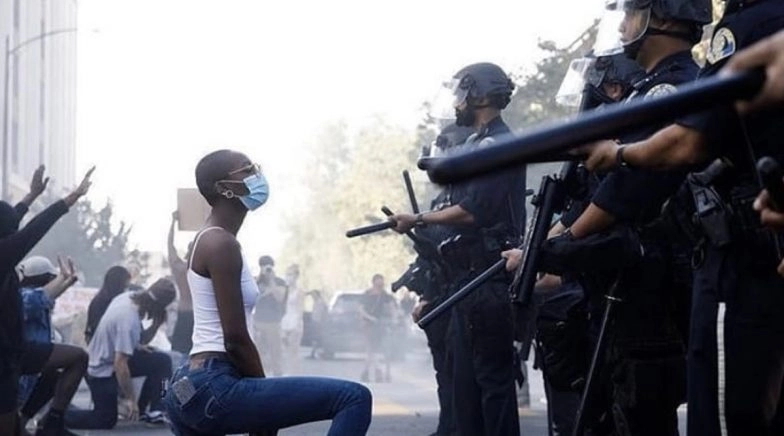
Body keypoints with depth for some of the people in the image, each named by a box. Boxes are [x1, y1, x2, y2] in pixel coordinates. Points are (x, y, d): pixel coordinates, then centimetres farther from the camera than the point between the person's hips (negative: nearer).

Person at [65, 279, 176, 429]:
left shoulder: (129, 297, -10)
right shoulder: (129, 320, -34)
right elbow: (120, 364, -32)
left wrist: (156, 324, -11)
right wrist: (130, 399, -25)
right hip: (103, 371, -9)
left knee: (162, 361, 4)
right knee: (105, 421, 4)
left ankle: (156, 411, 11)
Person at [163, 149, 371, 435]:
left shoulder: (209, 241, 21)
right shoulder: (222, 243, -11)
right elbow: (235, 339, -15)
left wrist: (264, 399, 18)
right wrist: (268, 398, -3)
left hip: (191, 390, 11)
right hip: (213, 389, -11)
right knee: (353, 398, -15)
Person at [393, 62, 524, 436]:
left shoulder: (495, 145, -12)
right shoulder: (480, 144, 19)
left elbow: (472, 211, -19)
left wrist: (419, 220, -9)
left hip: (487, 279, -10)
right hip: (471, 278, 10)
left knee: (493, 374, -8)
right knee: (466, 375, 13)